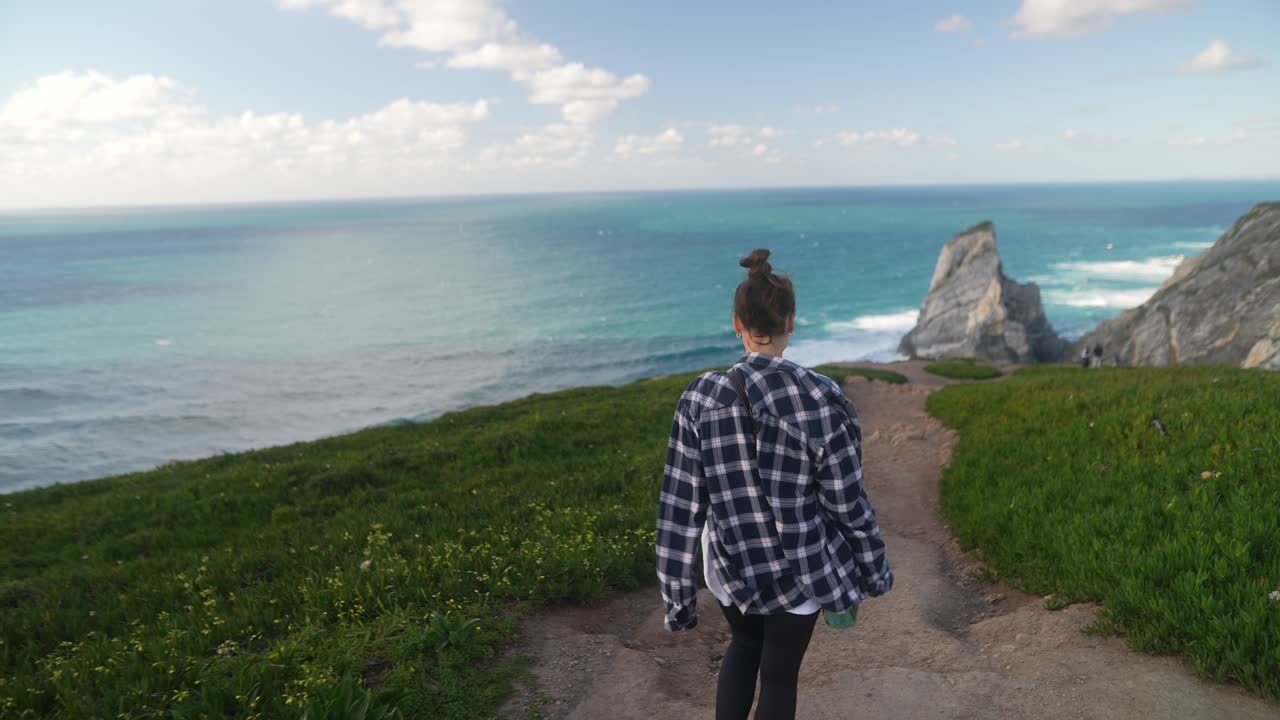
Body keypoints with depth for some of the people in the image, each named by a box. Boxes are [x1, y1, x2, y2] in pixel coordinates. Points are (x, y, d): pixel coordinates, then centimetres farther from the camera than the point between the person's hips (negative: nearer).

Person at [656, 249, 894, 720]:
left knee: (744, 645, 31)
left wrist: (677, 591, -1)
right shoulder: (823, 400, -19)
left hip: (731, 565, 2)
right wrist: (874, 570, 7)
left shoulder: (701, 399, -16)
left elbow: (680, 505, -12)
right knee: (780, 675, 20)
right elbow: (848, 501, -10)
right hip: (800, 569, -1)